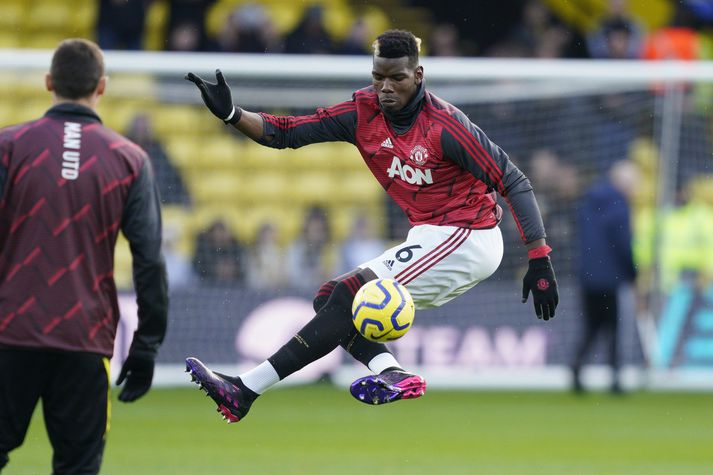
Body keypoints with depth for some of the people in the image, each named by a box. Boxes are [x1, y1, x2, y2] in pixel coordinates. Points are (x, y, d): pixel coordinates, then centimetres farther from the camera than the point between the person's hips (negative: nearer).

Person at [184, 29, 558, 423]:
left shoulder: (443, 125, -20)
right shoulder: (363, 113, -1)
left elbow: (513, 182, -18)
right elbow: (284, 133, -2)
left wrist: (540, 261, -23)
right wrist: (230, 115, -19)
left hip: (466, 240, -9)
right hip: (426, 240, 9)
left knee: (349, 294, -17)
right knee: (329, 298, 5)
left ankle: (245, 391, -19)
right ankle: (391, 373, -19)